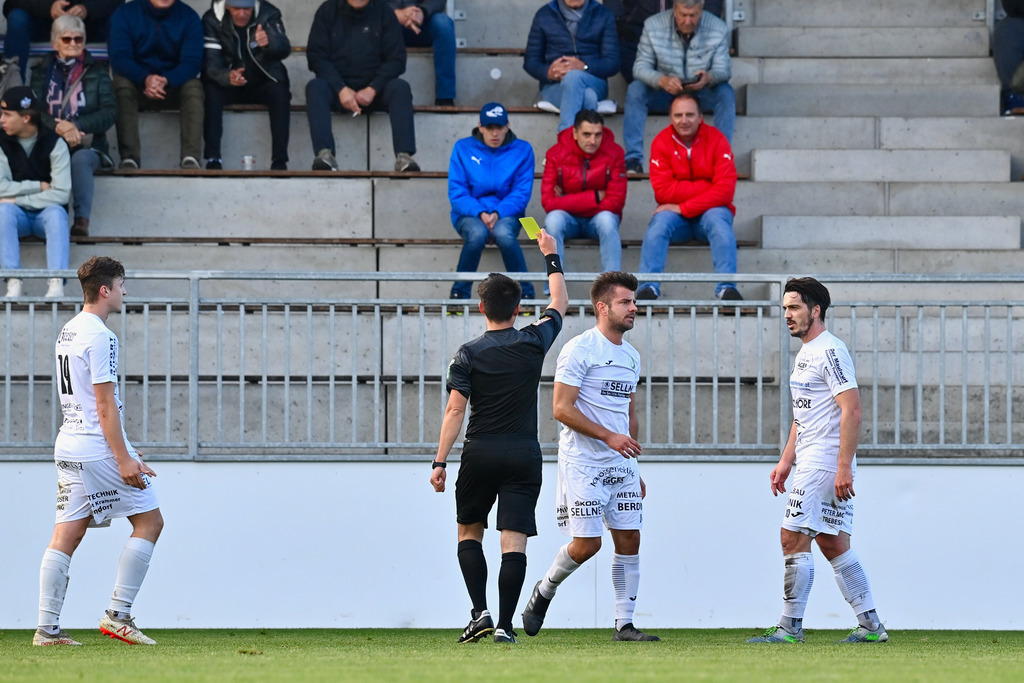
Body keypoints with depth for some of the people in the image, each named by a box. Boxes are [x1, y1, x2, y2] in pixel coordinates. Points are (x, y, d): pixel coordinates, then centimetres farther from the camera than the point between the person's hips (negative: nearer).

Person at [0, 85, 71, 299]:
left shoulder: (55, 144, -8)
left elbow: (61, 193, -17)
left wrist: (18, 199, -19)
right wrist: (39, 186, -14)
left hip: (45, 213, -1)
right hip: (17, 216, 1)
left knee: (56, 212, -35)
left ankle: (56, 284, -48)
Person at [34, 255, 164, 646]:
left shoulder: (68, 332, 15)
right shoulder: (99, 337, -14)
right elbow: (105, 404, -18)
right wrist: (124, 459, -17)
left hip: (69, 445, 9)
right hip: (99, 447, -9)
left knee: (66, 536, 5)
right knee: (149, 521, 1)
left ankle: (47, 628, 0)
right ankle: (117, 615, -3)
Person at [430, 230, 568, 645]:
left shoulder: (468, 355, -3)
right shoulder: (533, 343, 1)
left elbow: (455, 410, -8)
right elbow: (560, 304, 20)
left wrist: (440, 462, -6)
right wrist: (550, 257, 32)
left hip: (480, 454, -1)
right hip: (524, 454, 1)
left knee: (469, 532, 16)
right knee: (514, 540, -4)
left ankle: (481, 612, 2)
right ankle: (505, 625, -11)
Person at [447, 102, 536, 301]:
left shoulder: (522, 150, 5)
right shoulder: (463, 149, 4)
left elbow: (522, 193, -2)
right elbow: (456, 193, -1)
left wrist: (498, 213, -19)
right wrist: (480, 214, -18)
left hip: (506, 215, 0)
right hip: (469, 216, 0)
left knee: (504, 232, -37)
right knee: (478, 233, -37)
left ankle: (525, 294, -23)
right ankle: (459, 293, -20)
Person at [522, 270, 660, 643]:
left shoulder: (631, 356, 15)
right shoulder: (579, 350, -10)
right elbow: (562, 408, -15)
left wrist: (635, 470, 20)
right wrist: (608, 437, -22)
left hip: (621, 464, 7)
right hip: (582, 463, -7)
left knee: (629, 539, 1)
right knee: (587, 543, -10)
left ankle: (624, 624, 5)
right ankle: (544, 591, 17)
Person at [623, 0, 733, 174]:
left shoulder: (718, 29, -14)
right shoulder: (653, 26, -14)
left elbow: (723, 70, -15)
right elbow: (640, 67, -17)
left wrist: (709, 78, -41)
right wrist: (662, 80, -40)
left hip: (702, 90, 0)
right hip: (663, 89, 0)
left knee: (726, 93, -30)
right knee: (635, 90, -28)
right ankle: (633, 158, -29)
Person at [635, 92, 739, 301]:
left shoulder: (716, 139, -7)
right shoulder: (661, 142, -5)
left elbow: (725, 189, -15)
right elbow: (664, 191, -14)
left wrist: (684, 208, -19)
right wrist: (707, 187, -17)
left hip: (710, 209, -1)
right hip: (677, 218, 1)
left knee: (718, 220, -33)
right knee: (660, 221, -30)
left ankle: (727, 289, -41)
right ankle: (648, 288, -39)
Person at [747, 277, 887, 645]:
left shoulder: (830, 352, -13)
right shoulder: (805, 353, 18)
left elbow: (852, 411, -19)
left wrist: (844, 467, -24)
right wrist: (785, 462, 22)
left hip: (823, 462, -10)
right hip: (811, 460, 10)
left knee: (794, 540, -9)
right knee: (833, 544, 9)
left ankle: (790, 627, -5)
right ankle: (870, 625, 10)